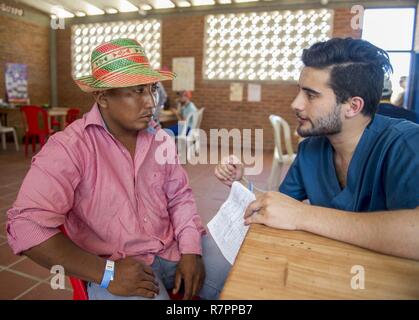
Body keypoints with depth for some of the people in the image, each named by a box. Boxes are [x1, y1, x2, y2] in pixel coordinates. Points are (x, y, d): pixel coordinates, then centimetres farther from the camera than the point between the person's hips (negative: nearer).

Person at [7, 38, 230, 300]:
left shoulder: (161, 139, 1)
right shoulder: (69, 147, -17)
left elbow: (180, 196, 8)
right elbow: (27, 225, -20)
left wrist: (190, 249, -7)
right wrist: (106, 273, -23)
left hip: (174, 246, 5)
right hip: (116, 265, -4)